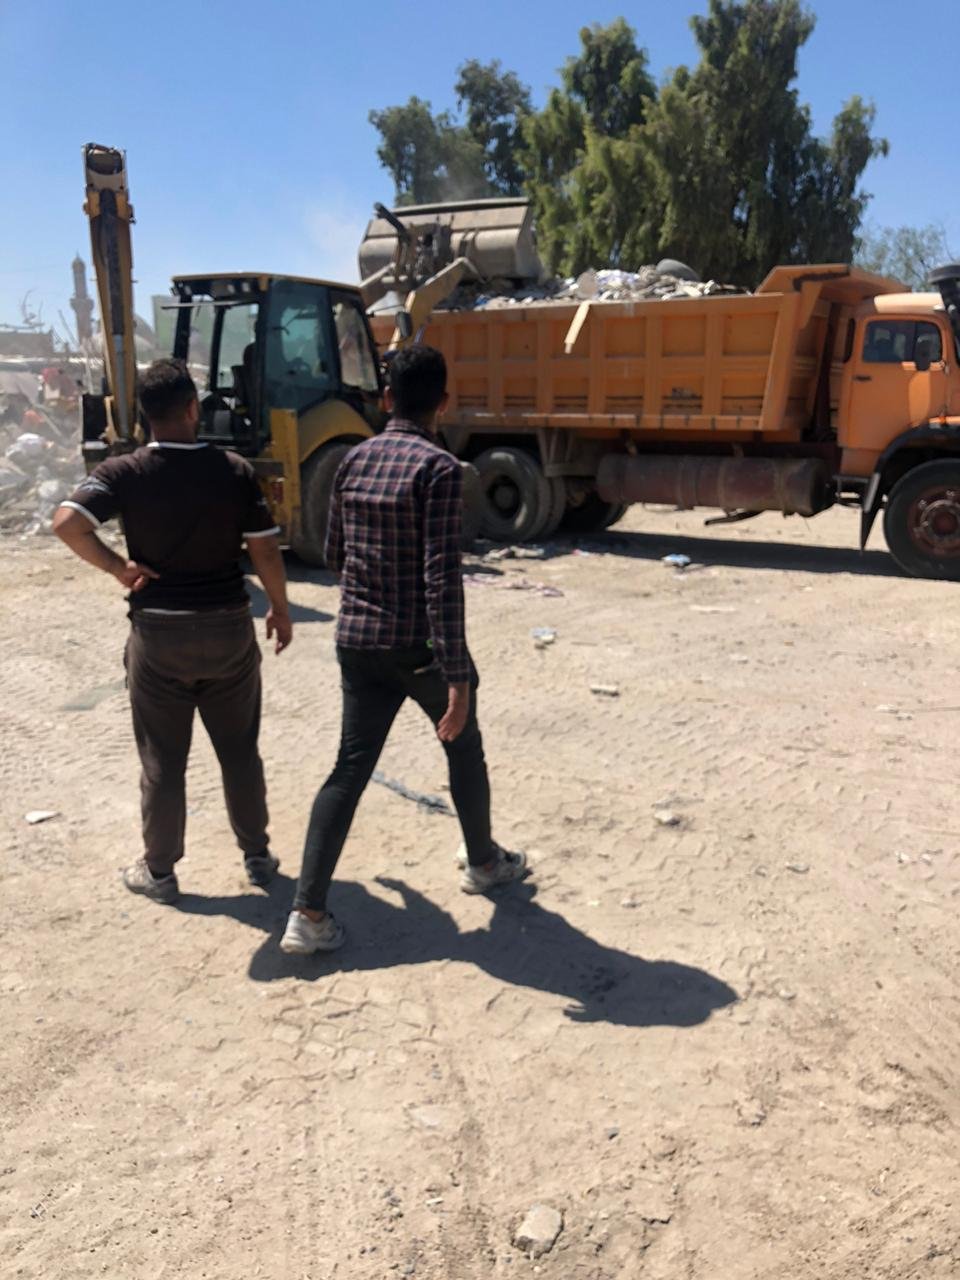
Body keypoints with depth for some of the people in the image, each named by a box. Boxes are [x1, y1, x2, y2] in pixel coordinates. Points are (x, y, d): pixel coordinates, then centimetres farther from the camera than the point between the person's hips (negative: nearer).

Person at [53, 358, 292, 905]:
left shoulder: (125, 472, -8)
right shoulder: (236, 470, -5)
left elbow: (67, 522, -22)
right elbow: (266, 550, -3)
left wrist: (117, 568, -8)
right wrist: (281, 610, 10)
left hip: (159, 632, -1)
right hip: (229, 627, 1)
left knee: (163, 761, 12)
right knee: (240, 751, 16)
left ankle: (159, 870, 25)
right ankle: (258, 855, 28)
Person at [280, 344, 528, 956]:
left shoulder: (355, 460, 5)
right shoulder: (439, 468, -15)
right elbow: (443, 577, -22)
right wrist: (458, 676, -23)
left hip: (357, 640, 5)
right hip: (421, 645, -5)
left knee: (351, 767, 8)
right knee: (464, 748, 19)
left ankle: (309, 911, 2)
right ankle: (483, 861, 38)